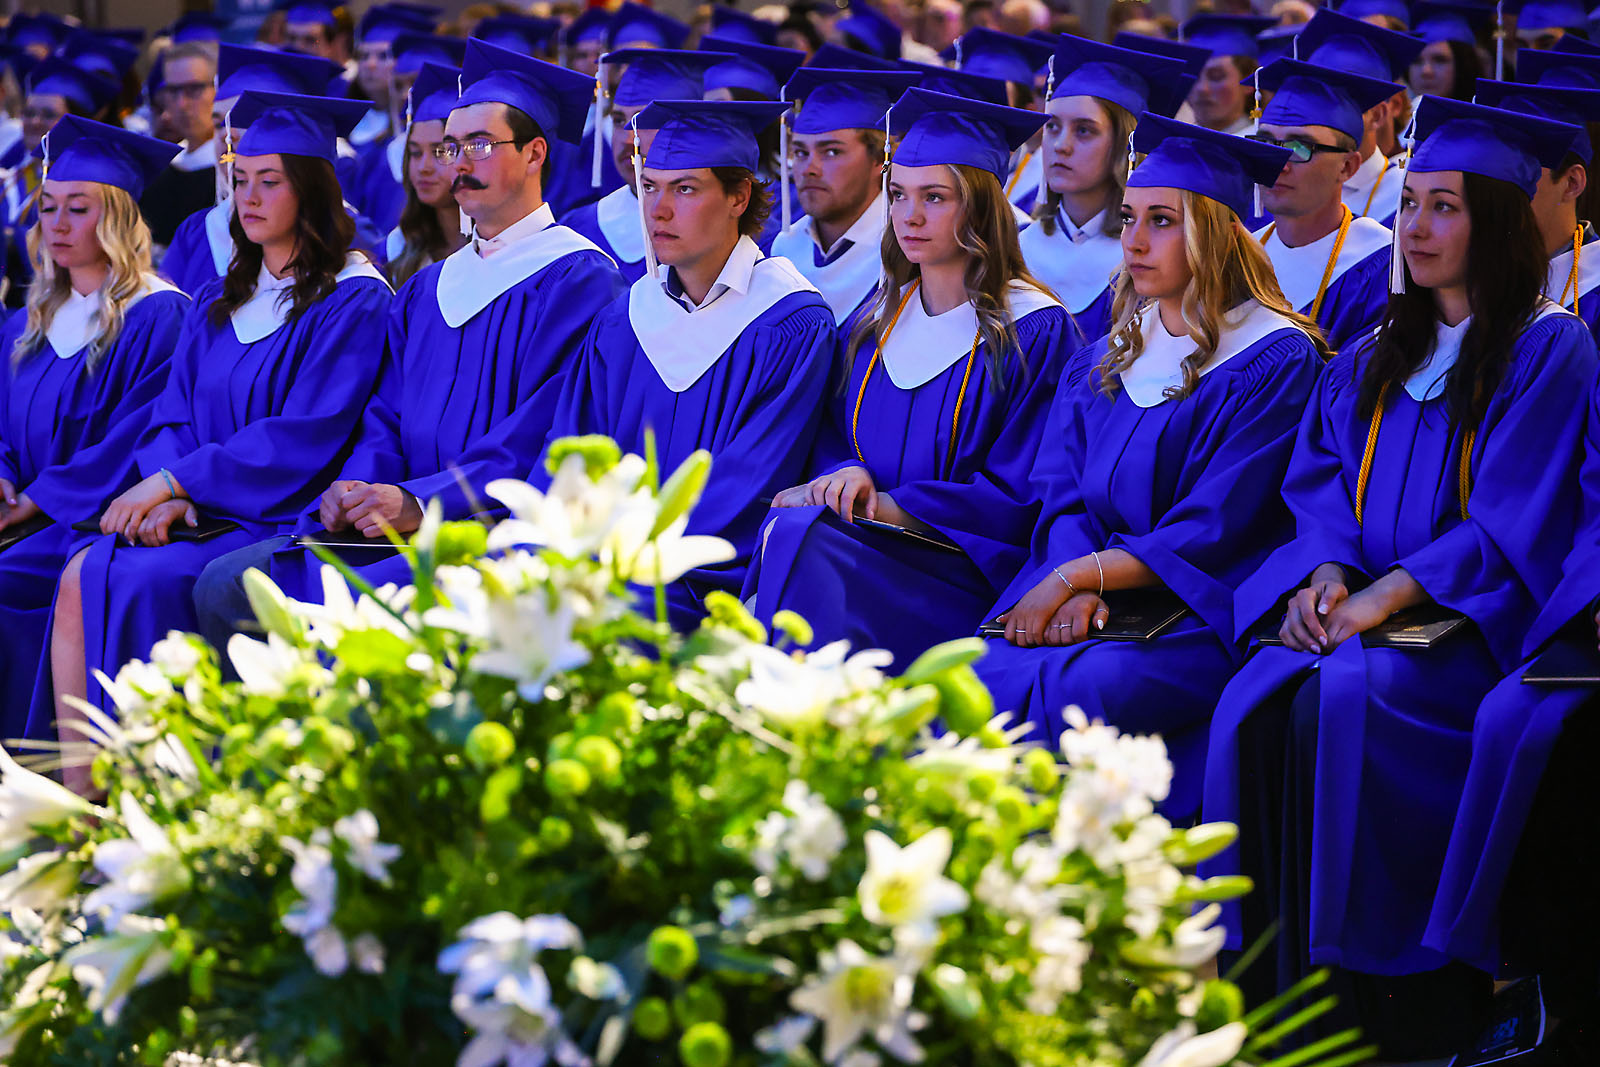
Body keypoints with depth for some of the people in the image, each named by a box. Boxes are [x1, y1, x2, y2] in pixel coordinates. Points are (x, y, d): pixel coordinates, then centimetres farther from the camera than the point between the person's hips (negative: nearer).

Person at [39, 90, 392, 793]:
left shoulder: (355, 302, -5)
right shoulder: (216, 305, 19)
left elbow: (305, 437, -14)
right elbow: (171, 416, 13)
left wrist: (173, 482, -15)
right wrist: (172, 496, -9)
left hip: (282, 519, -7)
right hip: (201, 515, 7)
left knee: (138, 582, -29)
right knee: (81, 573, -21)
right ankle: (77, 793, -23)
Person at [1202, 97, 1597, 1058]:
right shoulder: (1377, 359, 21)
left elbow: (1511, 522, -9)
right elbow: (1323, 483, 15)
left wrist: (1390, 595, -19)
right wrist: (1327, 572, -7)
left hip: (1480, 621, -6)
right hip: (1362, 608, 6)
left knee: (1344, 698, -33)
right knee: (1256, 704, -24)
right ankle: (1285, 973, -21)